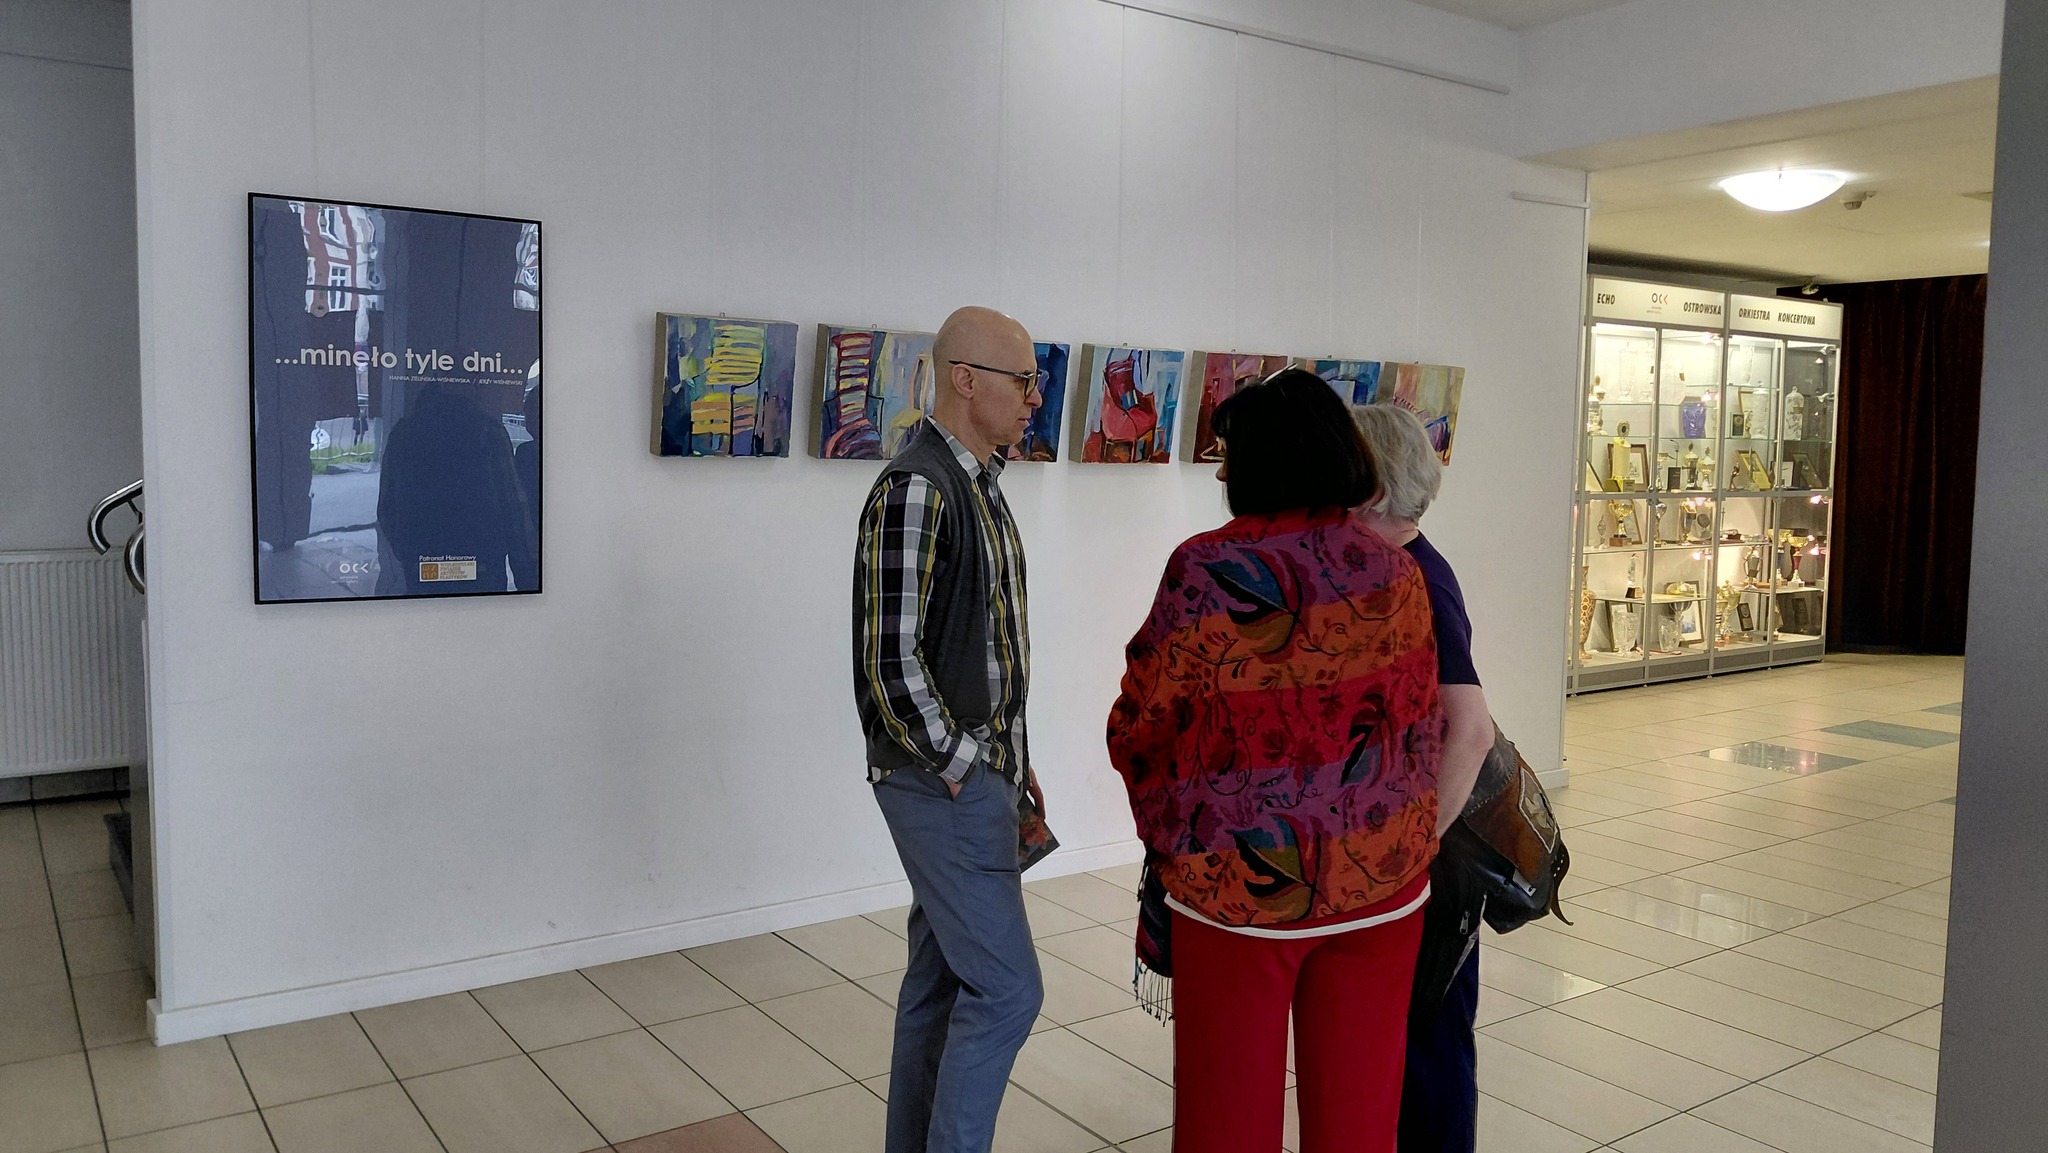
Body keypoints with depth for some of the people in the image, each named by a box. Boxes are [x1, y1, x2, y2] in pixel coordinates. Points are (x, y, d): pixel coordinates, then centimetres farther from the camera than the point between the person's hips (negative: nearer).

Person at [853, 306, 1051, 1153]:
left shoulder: (977, 485, 12)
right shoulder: (915, 489, -19)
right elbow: (891, 661, -21)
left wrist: (1012, 764, 15)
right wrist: (961, 768, -14)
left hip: (978, 772, 9)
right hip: (943, 783, -9)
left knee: (942, 978, 16)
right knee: (1006, 987, -4)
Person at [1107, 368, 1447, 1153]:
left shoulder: (1207, 571, -15)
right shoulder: (1396, 573, -3)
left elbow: (1143, 729, -8)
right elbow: (1421, 727, 5)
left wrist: (1168, 831, 11)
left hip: (1235, 886, -3)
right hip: (1379, 883, 4)